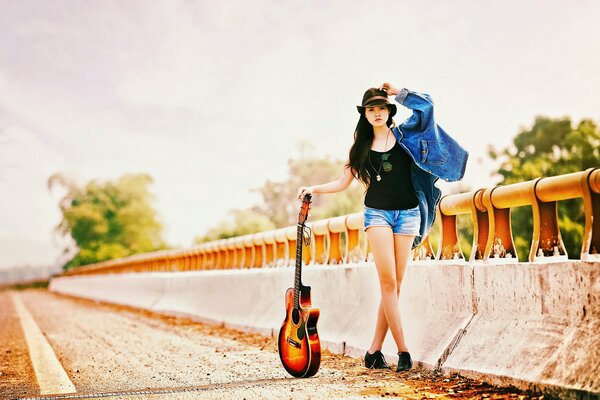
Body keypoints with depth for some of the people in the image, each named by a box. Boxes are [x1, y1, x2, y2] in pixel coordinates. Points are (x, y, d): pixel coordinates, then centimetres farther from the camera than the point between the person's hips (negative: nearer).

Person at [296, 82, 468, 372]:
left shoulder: (403, 135, 8)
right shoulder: (361, 147, 10)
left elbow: (425, 105, 0)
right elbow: (343, 182, 9)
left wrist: (396, 92, 6)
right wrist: (314, 189, -4)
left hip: (407, 214, 1)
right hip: (377, 214, -1)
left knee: (394, 283, -2)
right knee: (388, 280, -14)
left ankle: (375, 350, 2)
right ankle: (403, 349, -12)